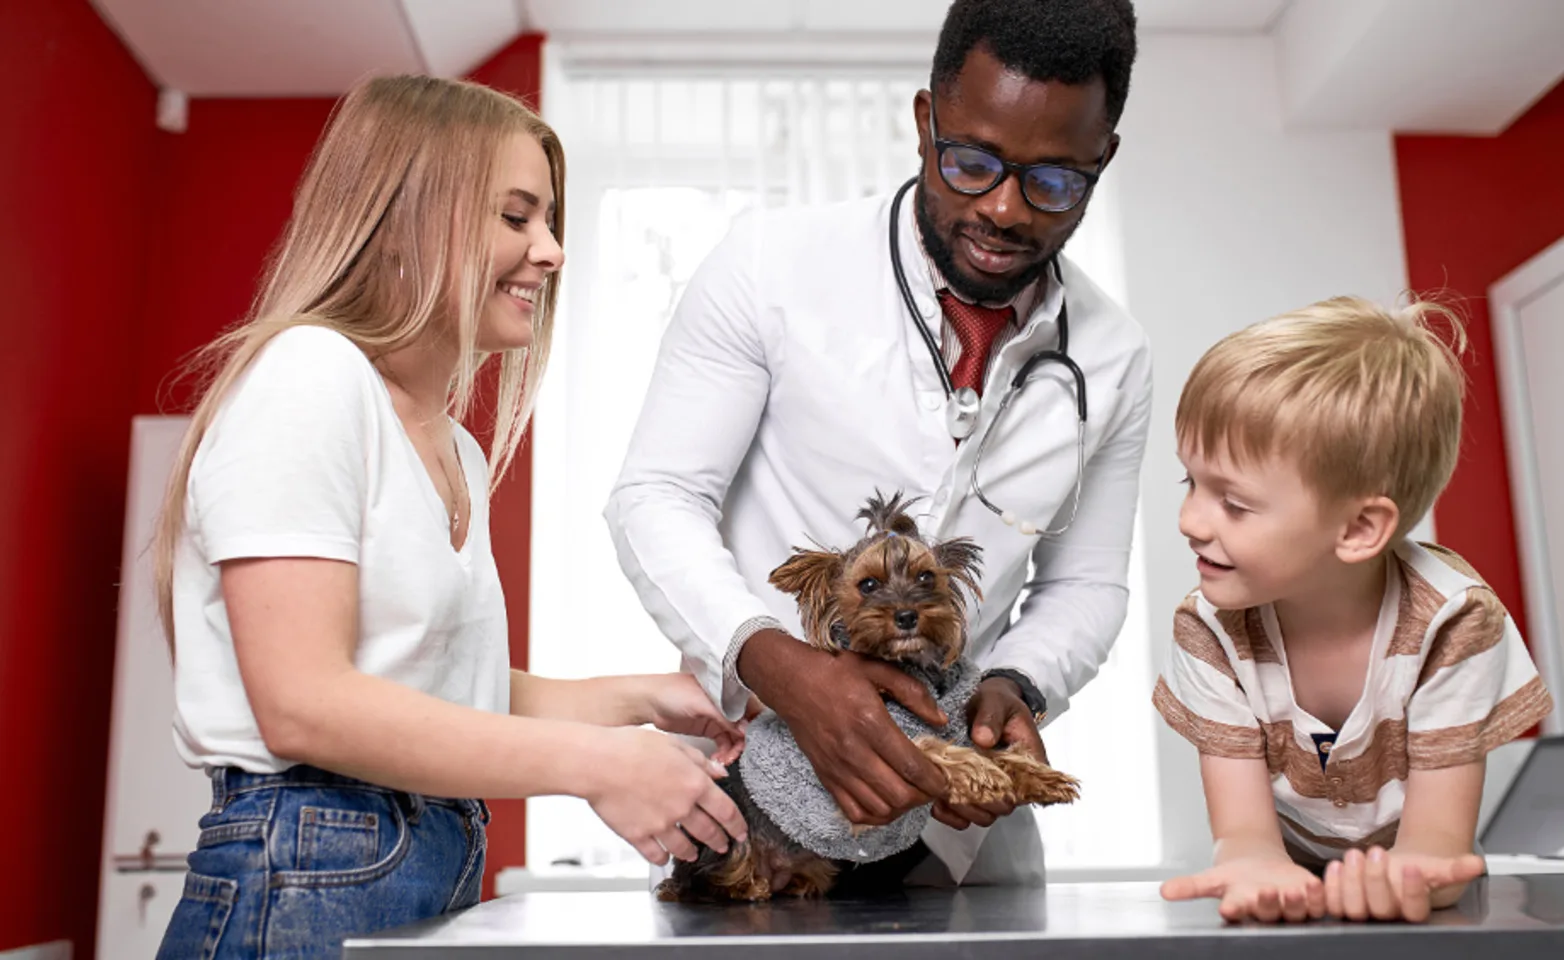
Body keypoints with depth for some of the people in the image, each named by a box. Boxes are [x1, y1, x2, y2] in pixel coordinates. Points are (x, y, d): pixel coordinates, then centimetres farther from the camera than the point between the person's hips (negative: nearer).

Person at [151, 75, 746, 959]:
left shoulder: (460, 452, 14)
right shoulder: (308, 373, -12)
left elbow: (452, 691, 12)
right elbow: (304, 706, -20)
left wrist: (640, 697, 1)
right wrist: (595, 763, -21)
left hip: (438, 878, 8)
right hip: (305, 889, -8)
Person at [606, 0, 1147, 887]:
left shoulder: (1115, 363, 1)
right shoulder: (772, 264, -10)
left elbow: (1085, 584, 9)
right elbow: (656, 499, -10)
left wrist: (1016, 689, -12)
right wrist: (780, 664, -26)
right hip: (754, 759, -2)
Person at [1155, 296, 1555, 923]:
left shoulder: (1452, 621, -17)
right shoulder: (1211, 631, -14)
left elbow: (1437, 834, -17)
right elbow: (1243, 830, -15)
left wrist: (1404, 875, -40)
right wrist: (1258, 870, -38)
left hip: (1403, 903, 1)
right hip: (1286, 899, 0)